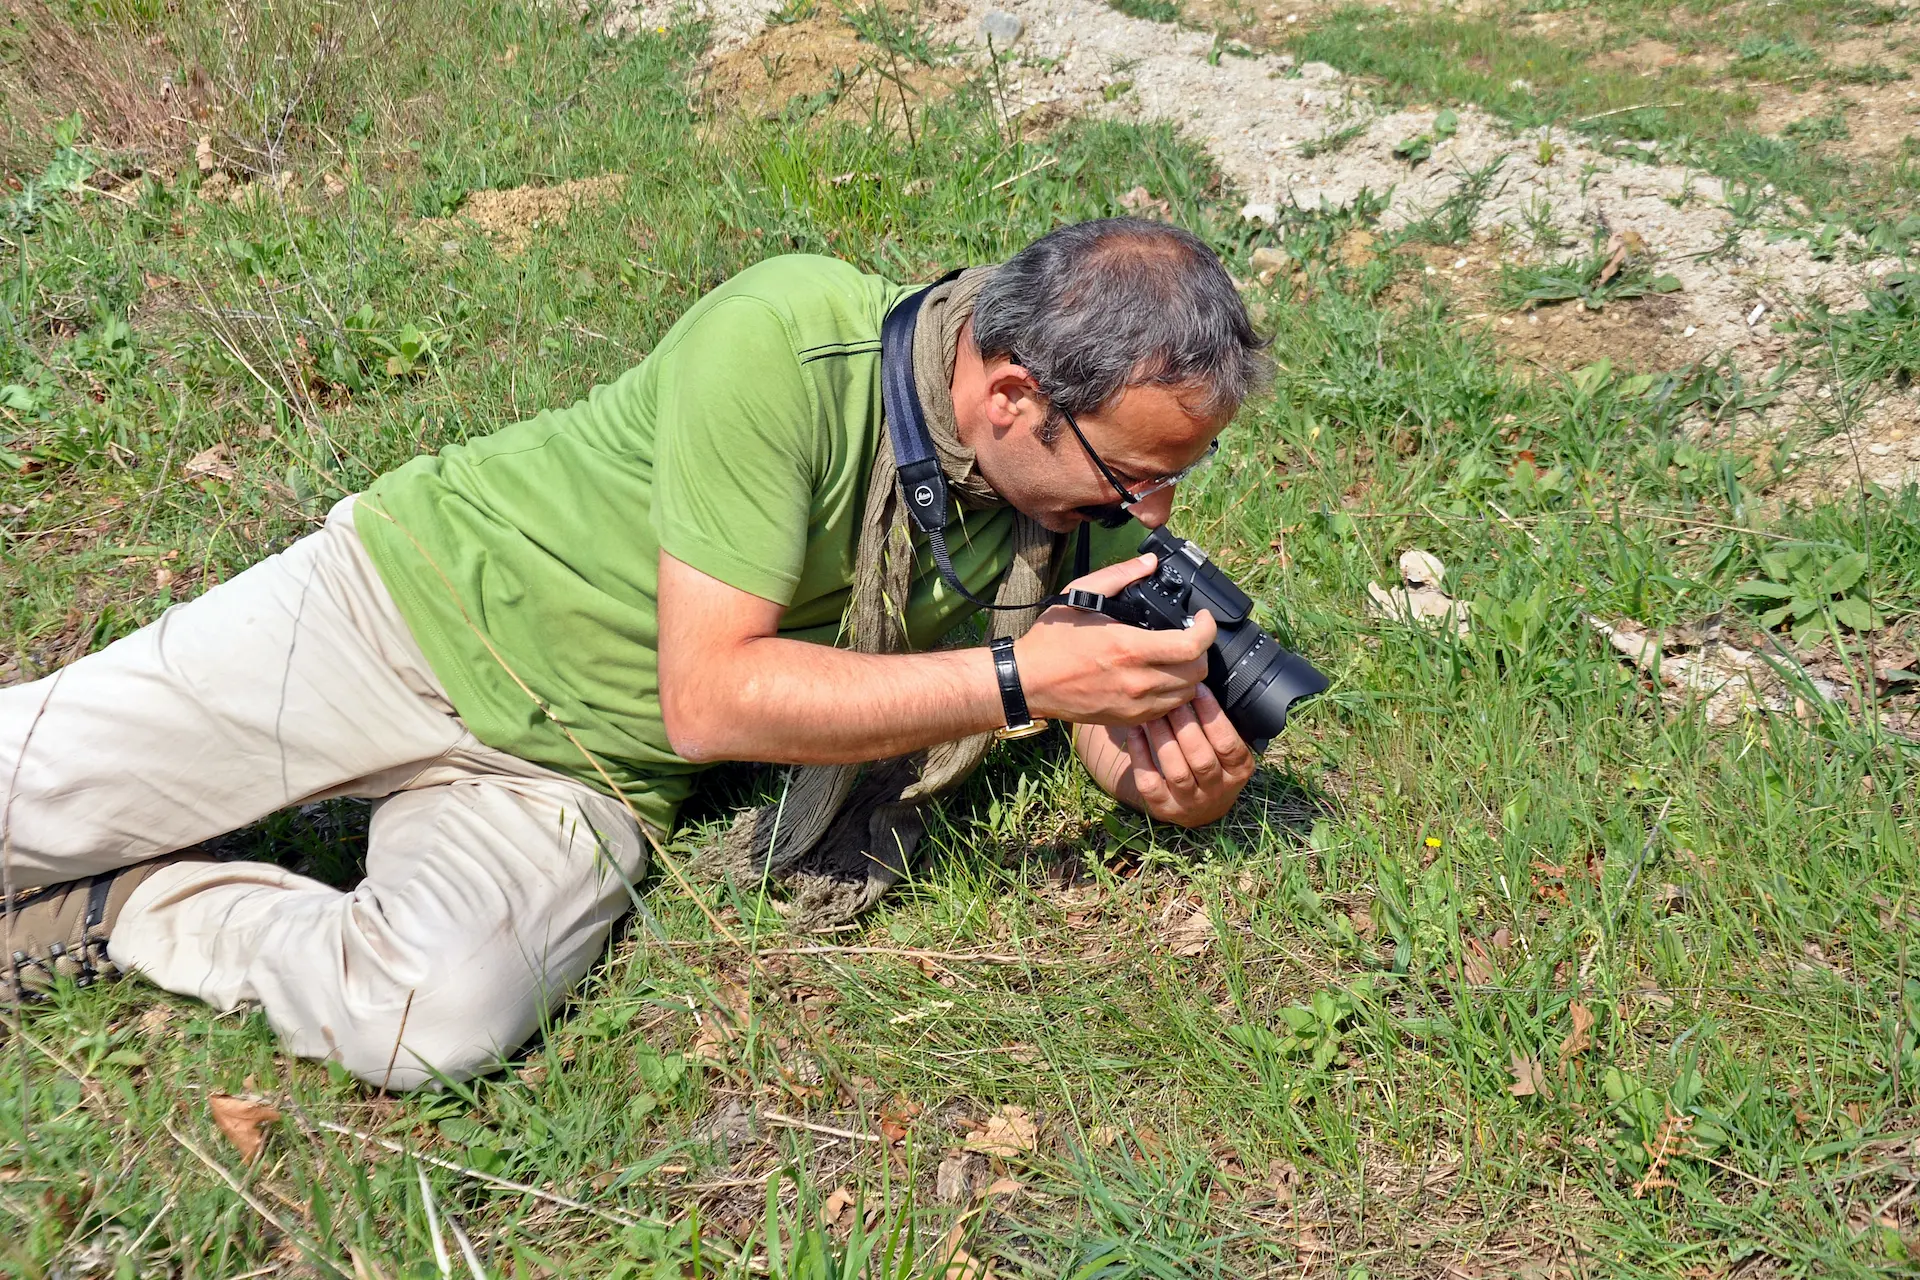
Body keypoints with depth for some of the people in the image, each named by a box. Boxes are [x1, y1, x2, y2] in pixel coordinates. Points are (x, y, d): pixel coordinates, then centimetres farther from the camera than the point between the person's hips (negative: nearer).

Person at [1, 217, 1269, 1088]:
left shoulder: (1078, 505, -8)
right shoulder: (785, 340, -26)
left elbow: (1128, 744, 2)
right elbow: (709, 694, -27)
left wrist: (1188, 772, -23)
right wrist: (1022, 677, -30)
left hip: (575, 778, 4)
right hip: (412, 602, -3)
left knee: (441, 1018, -26)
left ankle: (116, 908, 0)